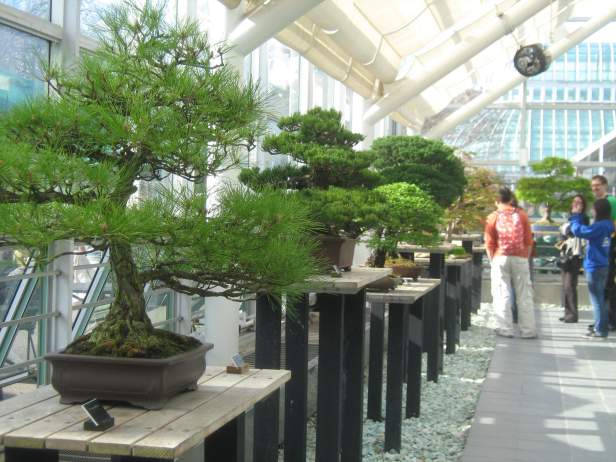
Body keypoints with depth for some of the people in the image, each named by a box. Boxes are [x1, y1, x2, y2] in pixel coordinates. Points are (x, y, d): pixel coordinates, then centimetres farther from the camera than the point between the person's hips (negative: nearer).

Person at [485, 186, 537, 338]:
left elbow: (489, 244, -1)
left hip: (500, 259, -1)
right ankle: (527, 330, 6)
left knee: (502, 294, 3)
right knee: (524, 295, 5)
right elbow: (528, 241, 5)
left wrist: (493, 261, 10)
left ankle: (505, 329, 1)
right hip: (520, 258, 1)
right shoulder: (521, 215, 3)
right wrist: (526, 257, 14)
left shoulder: (493, 217, -1)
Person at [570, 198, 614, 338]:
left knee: (597, 299, -3)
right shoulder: (607, 226, 7)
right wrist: (577, 216, 15)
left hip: (595, 267, -9)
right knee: (600, 299, 16)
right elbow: (584, 229, 18)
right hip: (602, 266, 9)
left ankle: (600, 330, 1)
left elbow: (578, 231, -20)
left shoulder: (599, 226, -21)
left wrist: (575, 215, -7)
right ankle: (601, 328, 23)